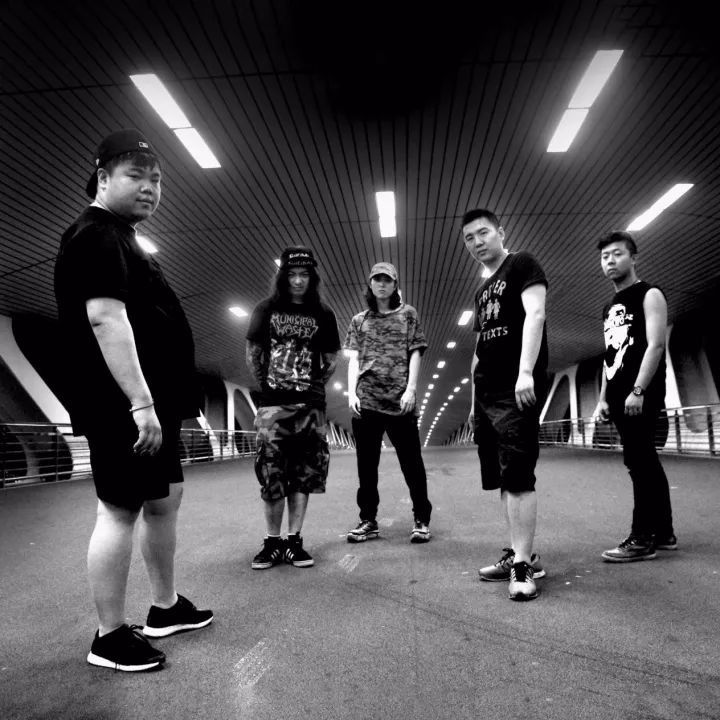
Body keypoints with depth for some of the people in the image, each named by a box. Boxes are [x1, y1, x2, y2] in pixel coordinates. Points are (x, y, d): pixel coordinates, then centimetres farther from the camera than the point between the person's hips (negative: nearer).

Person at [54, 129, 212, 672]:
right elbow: (105, 318, -23)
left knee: (165, 498, 16)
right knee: (120, 510, -2)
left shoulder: (120, 240, 21)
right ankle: (110, 635, 13)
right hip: (127, 408, -11)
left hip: (153, 405, 11)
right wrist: (140, 403, -27)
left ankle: (165, 606, 31)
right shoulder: (97, 235, -11)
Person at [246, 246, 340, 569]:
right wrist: (263, 386, 3)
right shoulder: (267, 309, 7)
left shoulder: (323, 314, 8)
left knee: (304, 473, 2)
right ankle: (272, 542, 9)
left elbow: (332, 359, 13)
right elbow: (252, 352, 10)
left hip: (310, 405, 1)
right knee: (271, 473, -1)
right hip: (273, 404, -1)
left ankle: (294, 541, 10)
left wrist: (316, 385, 4)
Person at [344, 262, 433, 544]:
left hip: (399, 399, -2)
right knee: (366, 464, 7)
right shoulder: (359, 320, 15)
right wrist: (351, 392, -4)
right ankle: (368, 520, 17)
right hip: (366, 400, 3)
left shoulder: (408, 313, 9)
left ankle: (421, 519, 14)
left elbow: (415, 353, 3)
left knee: (411, 462, 3)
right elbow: (354, 359, 9)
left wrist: (411, 389, -9)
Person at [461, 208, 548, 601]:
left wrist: (525, 371, -27)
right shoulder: (483, 289, 23)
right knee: (502, 479, 9)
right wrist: (474, 397, 20)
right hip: (486, 395, 8)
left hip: (517, 391, -8)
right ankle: (520, 552, 18)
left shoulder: (522, 264, 0)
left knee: (517, 475, -9)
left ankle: (522, 565, -3)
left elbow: (535, 313, -15)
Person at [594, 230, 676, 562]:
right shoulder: (609, 308, 21)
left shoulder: (649, 295, -2)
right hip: (619, 397, 8)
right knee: (646, 462, 11)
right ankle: (663, 532, 20)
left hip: (640, 395, -8)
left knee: (638, 461, -10)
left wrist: (638, 391, -22)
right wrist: (603, 398, 13)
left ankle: (642, 539, -4)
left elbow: (655, 344, -13)